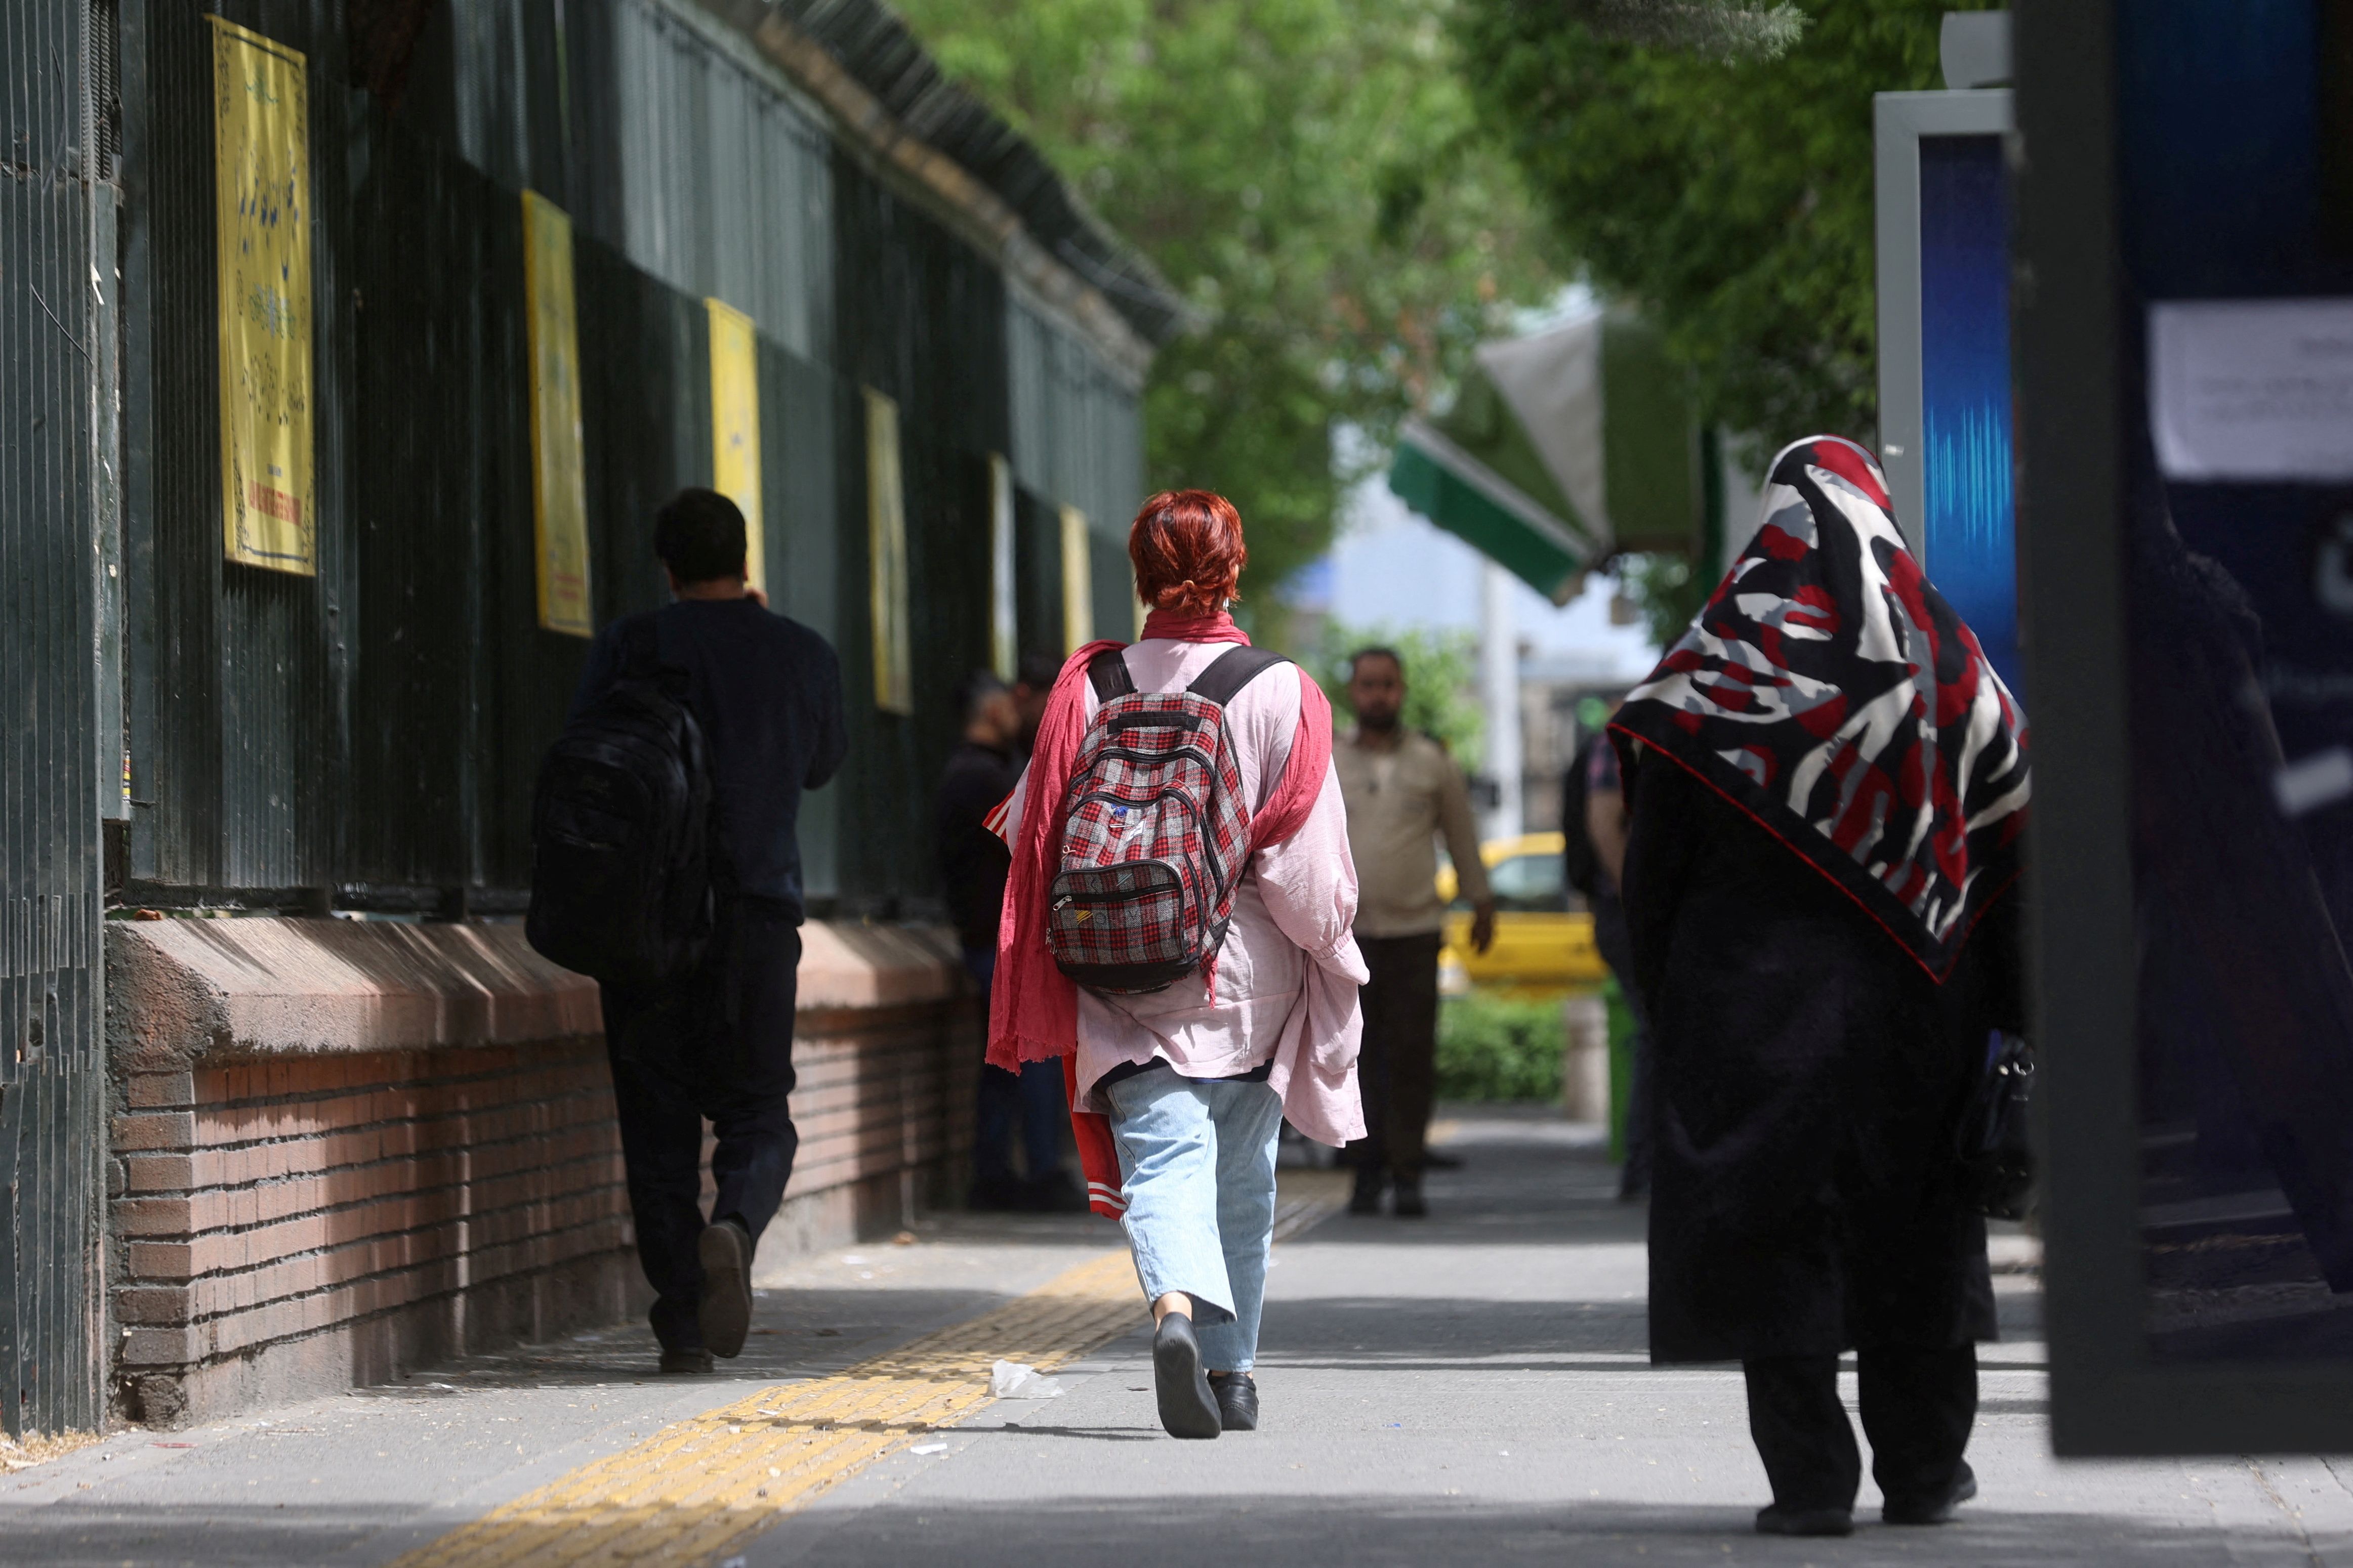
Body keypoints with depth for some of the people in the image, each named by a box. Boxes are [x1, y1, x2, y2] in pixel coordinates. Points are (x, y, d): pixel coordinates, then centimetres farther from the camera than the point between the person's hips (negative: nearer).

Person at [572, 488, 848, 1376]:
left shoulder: (630, 649, -2)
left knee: (658, 1126, 5)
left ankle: (682, 1323, 0)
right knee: (757, 1111, 11)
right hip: (758, 915, 1)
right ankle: (735, 1226, -20)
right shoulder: (804, 655, 5)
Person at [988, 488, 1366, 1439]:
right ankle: (1232, 1373, 23)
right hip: (1250, 983, 0)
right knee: (1242, 1181, 16)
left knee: (1162, 1164, -7)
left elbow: (1034, 834, 2)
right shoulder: (1280, 694, -6)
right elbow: (1310, 867, -6)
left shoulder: (1088, 688, -1)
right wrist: (1331, 945, 9)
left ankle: (1177, 1305, -35)